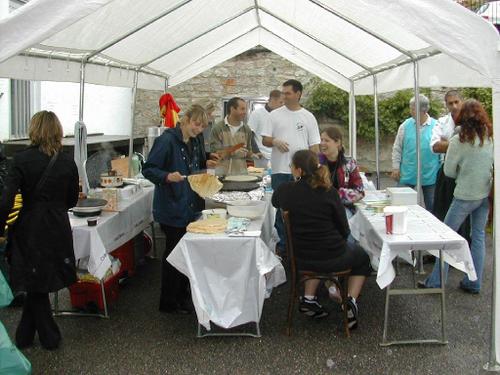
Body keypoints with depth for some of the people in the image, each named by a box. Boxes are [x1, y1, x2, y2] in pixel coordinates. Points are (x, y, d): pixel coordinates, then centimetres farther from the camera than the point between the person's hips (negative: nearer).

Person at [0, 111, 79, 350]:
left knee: (36, 284, 14)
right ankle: (24, 336, 29)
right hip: (59, 229, 3)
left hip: (30, 228, -3)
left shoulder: (21, 160, -11)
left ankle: (50, 337, 24)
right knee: (38, 283, 18)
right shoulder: (68, 163, -2)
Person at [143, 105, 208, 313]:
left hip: (190, 207, 8)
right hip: (172, 208, -8)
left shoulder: (194, 143, 10)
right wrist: (167, 176, -34)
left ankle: (182, 294, 32)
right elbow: (148, 169, -18)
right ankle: (168, 303, 15)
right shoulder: (167, 140, -16)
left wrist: (208, 164, 7)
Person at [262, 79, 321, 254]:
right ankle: (283, 244, 16)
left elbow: (314, 145, 5)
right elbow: (265, 140, 5)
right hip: (280, 170, 0)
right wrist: (274, 141, -18)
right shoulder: (275, 115, 5)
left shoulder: (308, 117, 6)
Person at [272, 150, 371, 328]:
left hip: (301, 259, 3)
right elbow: (344, 229, -7)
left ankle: (309, 298, 26)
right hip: (333, 258, -3)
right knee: (362, 257, 29)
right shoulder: (329, 192, -17)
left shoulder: (285, 190, -11)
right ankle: (351, 300, 10)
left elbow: (275, 202, 15)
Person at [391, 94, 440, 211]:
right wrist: (396, 167, 0)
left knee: (431, 207, 10)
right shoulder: (406, 125, 0)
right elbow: (397, 148, 5)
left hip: (429, 174, -1)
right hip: (407, 174, 1)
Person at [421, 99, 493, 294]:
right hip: (486, 194, 5)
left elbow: (449, 171, -7)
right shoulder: (492, 137, -1)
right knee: (478, 235, 13)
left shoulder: (458, 140, -15)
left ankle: (436, 281, 10)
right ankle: (474, 283, 18)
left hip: (465, 195, -5)